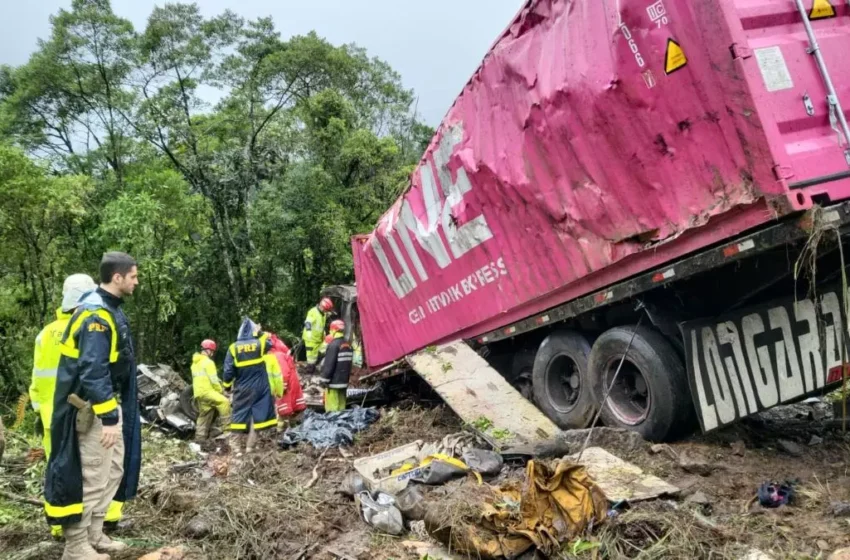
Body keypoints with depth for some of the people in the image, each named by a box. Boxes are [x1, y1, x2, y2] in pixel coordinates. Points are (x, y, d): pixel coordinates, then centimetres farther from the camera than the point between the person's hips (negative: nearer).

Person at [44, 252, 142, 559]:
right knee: (92, 477, -2)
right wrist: (108, 417, -26)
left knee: (114, 470, 17)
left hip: (110, 402, 10)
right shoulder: (96, 314, -21)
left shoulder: (109, 309, 10)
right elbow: (93, 372, -27)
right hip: (94, 407, -10)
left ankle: (94, 535, 27)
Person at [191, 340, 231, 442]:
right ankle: (227, 428, -22)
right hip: (207, 391, -10)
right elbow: (213, 380, -13)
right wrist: (221, 390, -2)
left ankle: (200, 437, 16)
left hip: (198, 392, 10)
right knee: (224, 402, -16)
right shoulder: (208, 362, -9)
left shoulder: (195, 363, 22)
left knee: (204, 415, 15)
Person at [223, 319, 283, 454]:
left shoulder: (234, 348, -4)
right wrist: (261, 333, 32)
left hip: (242, 389, 1)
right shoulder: (261, 343, -3)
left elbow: (228, 370, -4)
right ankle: (250, 446, 1)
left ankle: (236, 447, 7)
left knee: (239, 416, 7)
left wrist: (226, 385, 9)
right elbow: (270, 342, 21)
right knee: (256, 415, 2)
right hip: (260, 387, -1)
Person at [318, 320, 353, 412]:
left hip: (334, 381, -8)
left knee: (332, 407, -6)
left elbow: (329, 364, -18)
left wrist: (324, 380, -13)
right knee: (341, 406, 12)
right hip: (343, 381, 9)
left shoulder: (333, 345, -15)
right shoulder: (348, 345, 13)